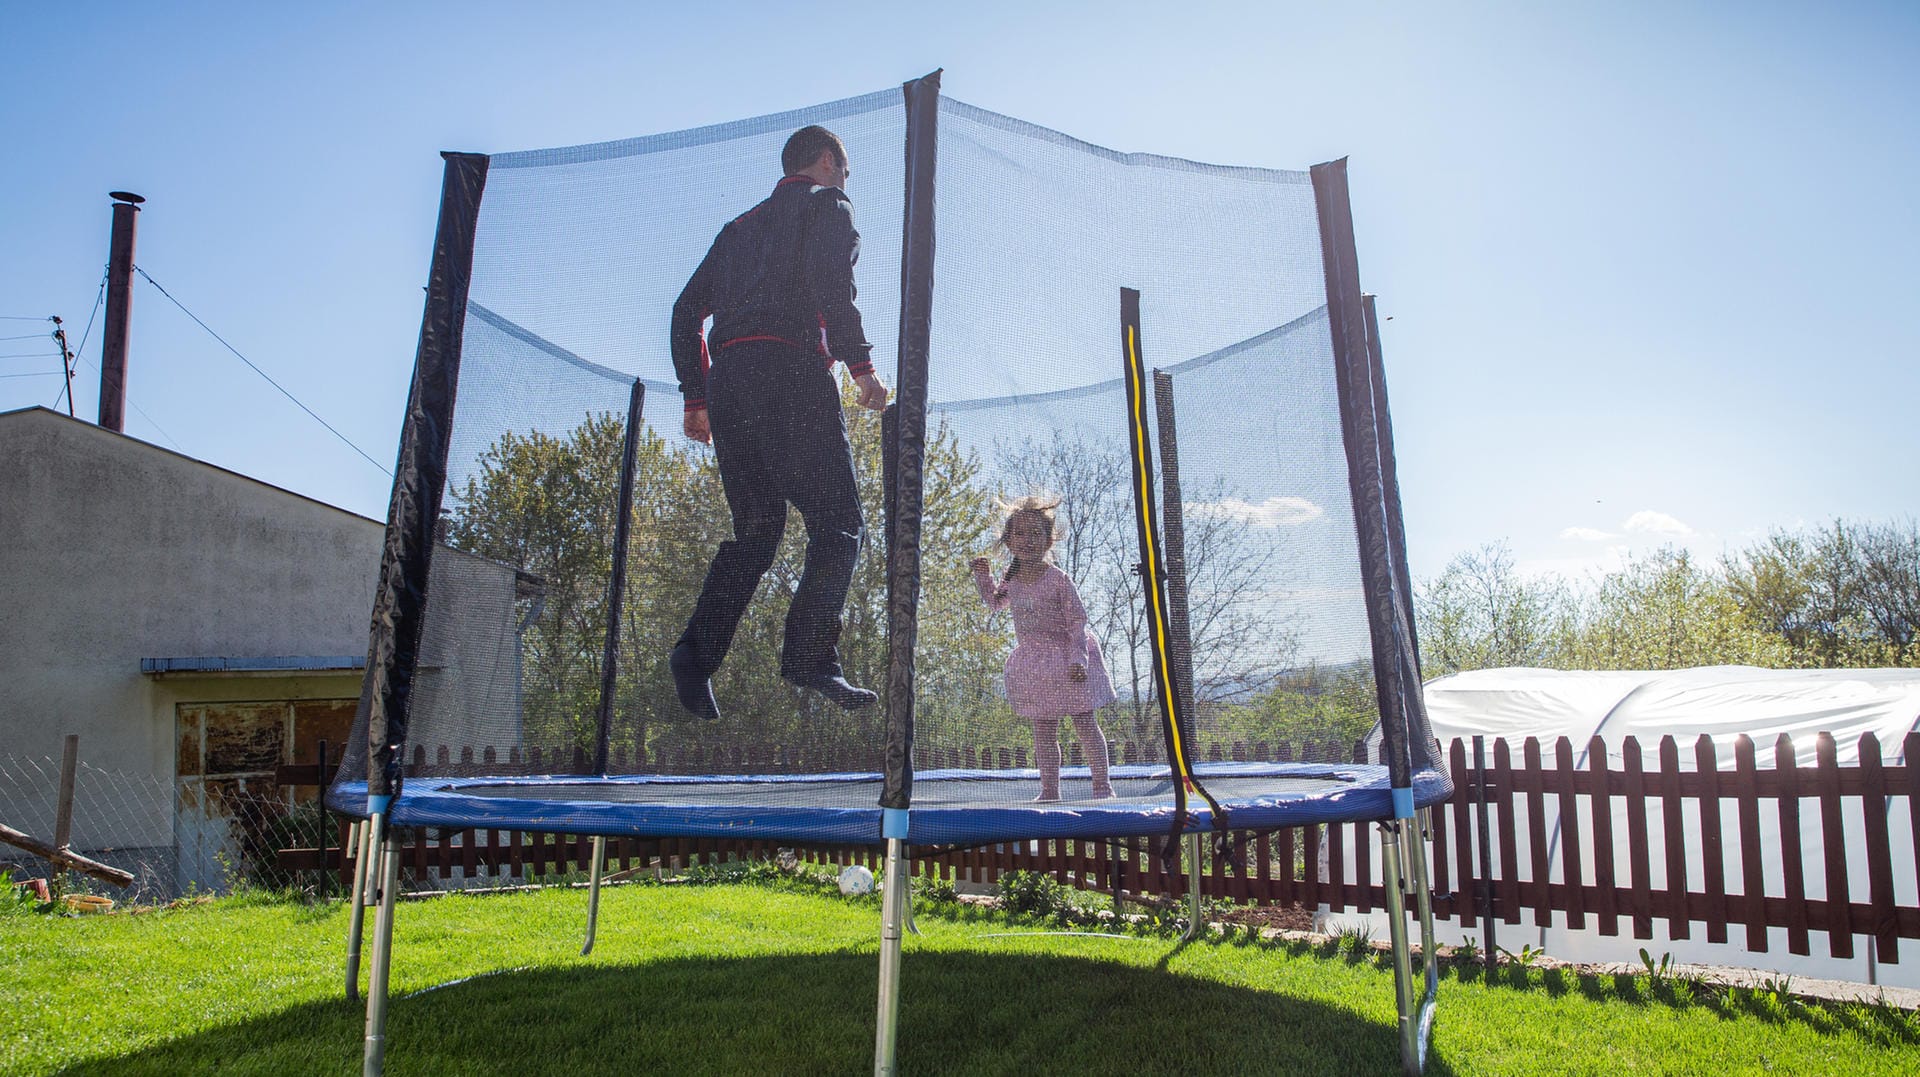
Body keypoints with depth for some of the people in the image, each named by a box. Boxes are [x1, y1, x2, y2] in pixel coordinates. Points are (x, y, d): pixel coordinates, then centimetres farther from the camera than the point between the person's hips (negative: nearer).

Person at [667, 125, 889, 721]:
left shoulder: (741, 225, 30)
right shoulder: (827, 204, 11)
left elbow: (687, 310, 23)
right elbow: (830, 281, -11)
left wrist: (695, 397, 22)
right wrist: (861, 365, -12)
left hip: (726, 382, 7)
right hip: (792, 371, -7)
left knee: (754, 530, 9)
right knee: (837, 523, -6)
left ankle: (698, 648, -8)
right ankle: (811, 656, -21)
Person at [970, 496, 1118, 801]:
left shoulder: (1058, 579, -18)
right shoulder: (1010, 581, -2)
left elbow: (1077, 622, -17)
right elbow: (995, 601, 20)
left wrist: (1078, 660, -25)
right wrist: (982, 576, 4)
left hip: (1067, 657, -5)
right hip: (1033, 662, 5)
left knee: (1084, 723, 0)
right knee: (1043, 730, 8)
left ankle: (1102, 785, 10)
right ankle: (1049, 790, 16)